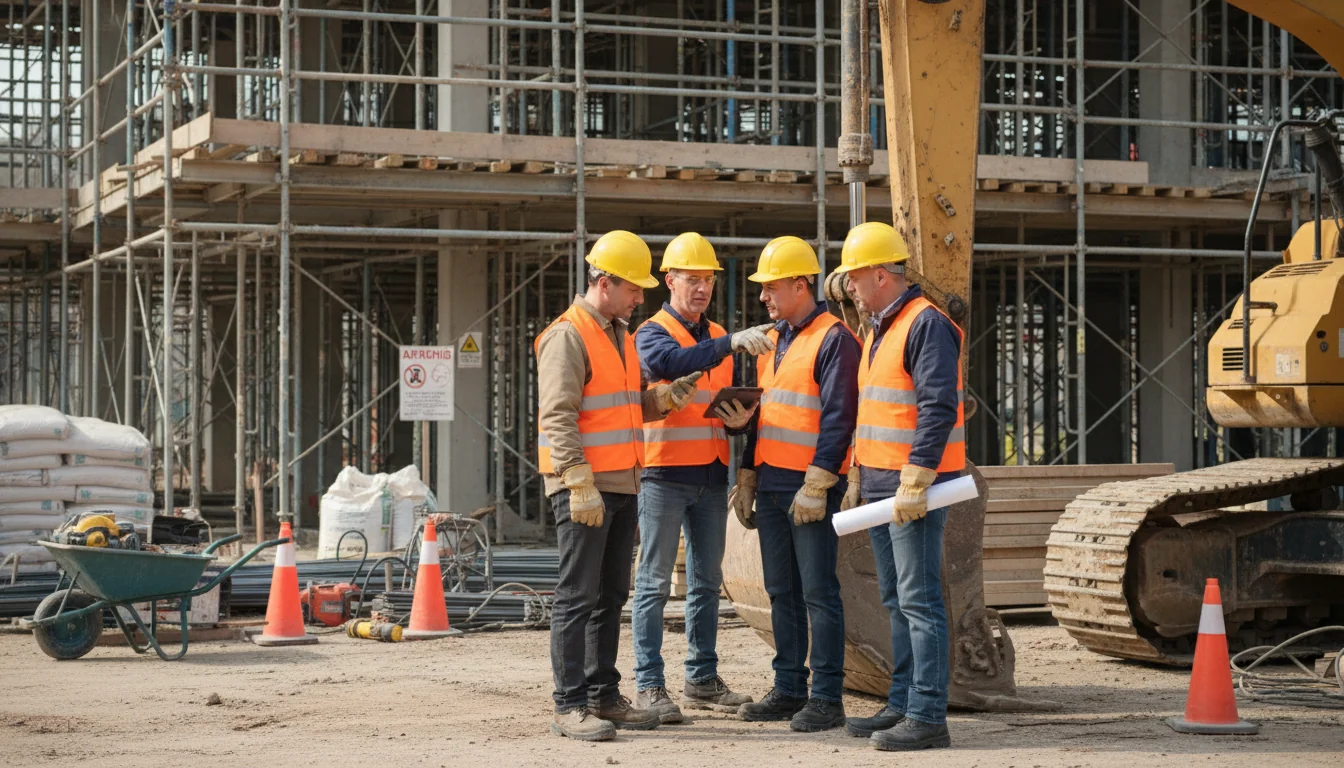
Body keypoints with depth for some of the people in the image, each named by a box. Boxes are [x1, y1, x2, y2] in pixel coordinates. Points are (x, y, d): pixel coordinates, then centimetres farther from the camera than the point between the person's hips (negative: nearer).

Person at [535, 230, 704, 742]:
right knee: (578, 598, -6)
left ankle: (603, 696, 19)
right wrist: (580, 484, -23)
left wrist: (665, 398, 5)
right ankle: (569, 706, -3)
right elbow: (558, 417, -17)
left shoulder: (620, 336, 18)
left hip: (622, 487, 9)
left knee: (610, 597, 12)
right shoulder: (568, 336, -11)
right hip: (583, 489, -9)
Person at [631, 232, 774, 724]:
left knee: (706, 581, 11)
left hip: (711, 475, 7)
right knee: (655, 582, -5)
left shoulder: (718, 338, 17)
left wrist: (741, 419, -1)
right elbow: (673, 361, -28)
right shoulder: (653, 333, -4)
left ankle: (703, 679, 18)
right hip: (665, 472, -7)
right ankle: (649, 685, -3)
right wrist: (731, 344, -37)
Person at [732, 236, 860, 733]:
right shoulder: (772, 341, 17)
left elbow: (838, 418, -15)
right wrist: (747, 479, 18)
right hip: (770, 486, 8)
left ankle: (826, 699, -2)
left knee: (818, 593, -5)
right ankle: (789, 689, 18)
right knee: (781, 593, 11)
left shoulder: (834, 339, -10)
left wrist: (816, 485, -19)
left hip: (810, 487, -8)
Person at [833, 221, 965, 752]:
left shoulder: (926, 324, -13)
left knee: (919, 599, -9)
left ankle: (928, 717, -7)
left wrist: (915, 481, -24)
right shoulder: (880, 330, 19)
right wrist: (860, 478, 23)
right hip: (881, 486, 10)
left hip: (915, 488, -10)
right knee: (896, 601, 13)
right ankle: (902, 705, 20)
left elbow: (938, 409, -21)